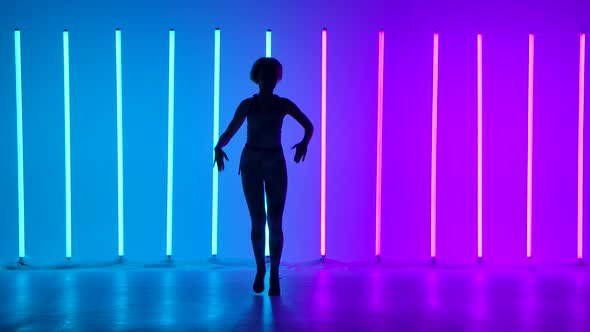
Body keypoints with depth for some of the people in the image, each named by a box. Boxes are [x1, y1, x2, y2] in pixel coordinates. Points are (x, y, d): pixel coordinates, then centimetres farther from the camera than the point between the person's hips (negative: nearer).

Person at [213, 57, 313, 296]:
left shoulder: (284, 105, 1)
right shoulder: (247, 105, -1)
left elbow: (309, 126, 9)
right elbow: (228, 133, 0)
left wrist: (304, 143, -12)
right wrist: (218, 148, -22)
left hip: (275, 164, 0)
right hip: (251, 164, 0)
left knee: (275, 223, -7)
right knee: (258, 222, -1)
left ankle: (274, 275, 2)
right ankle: (260, 269, 20)